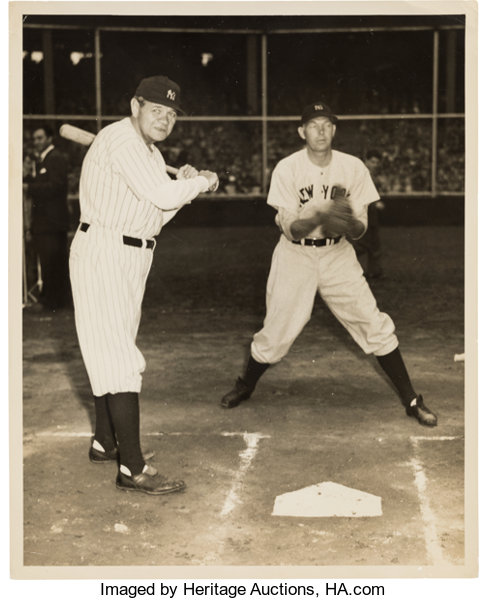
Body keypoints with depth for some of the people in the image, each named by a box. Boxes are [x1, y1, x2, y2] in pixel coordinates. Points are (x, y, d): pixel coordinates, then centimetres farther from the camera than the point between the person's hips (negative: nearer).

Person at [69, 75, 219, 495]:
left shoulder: (151, 153, 16)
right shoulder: (121, 139, -16)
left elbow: (158, 212, 16)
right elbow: (162, 195, -26)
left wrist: (184, 186, 1)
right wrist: (202, 182, -9)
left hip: (132, 257, 10)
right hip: (103, 254, -10)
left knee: (110, 352, 18)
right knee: (120, 359, -13)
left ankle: (105, 443, 31)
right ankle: (132, 469, -13)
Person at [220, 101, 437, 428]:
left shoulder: (354, 168, -8)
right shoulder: (287, 169, -13)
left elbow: (361, 228, -7)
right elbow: (291, 229, -17)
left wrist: (346, 221, -31)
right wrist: (320, 215, -37)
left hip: (338, 254, 2)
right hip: (295, 255, -1)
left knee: (375, 325, -4)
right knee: (276, 332, 0)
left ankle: (412, 400, 8)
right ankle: (245, 386, 29)